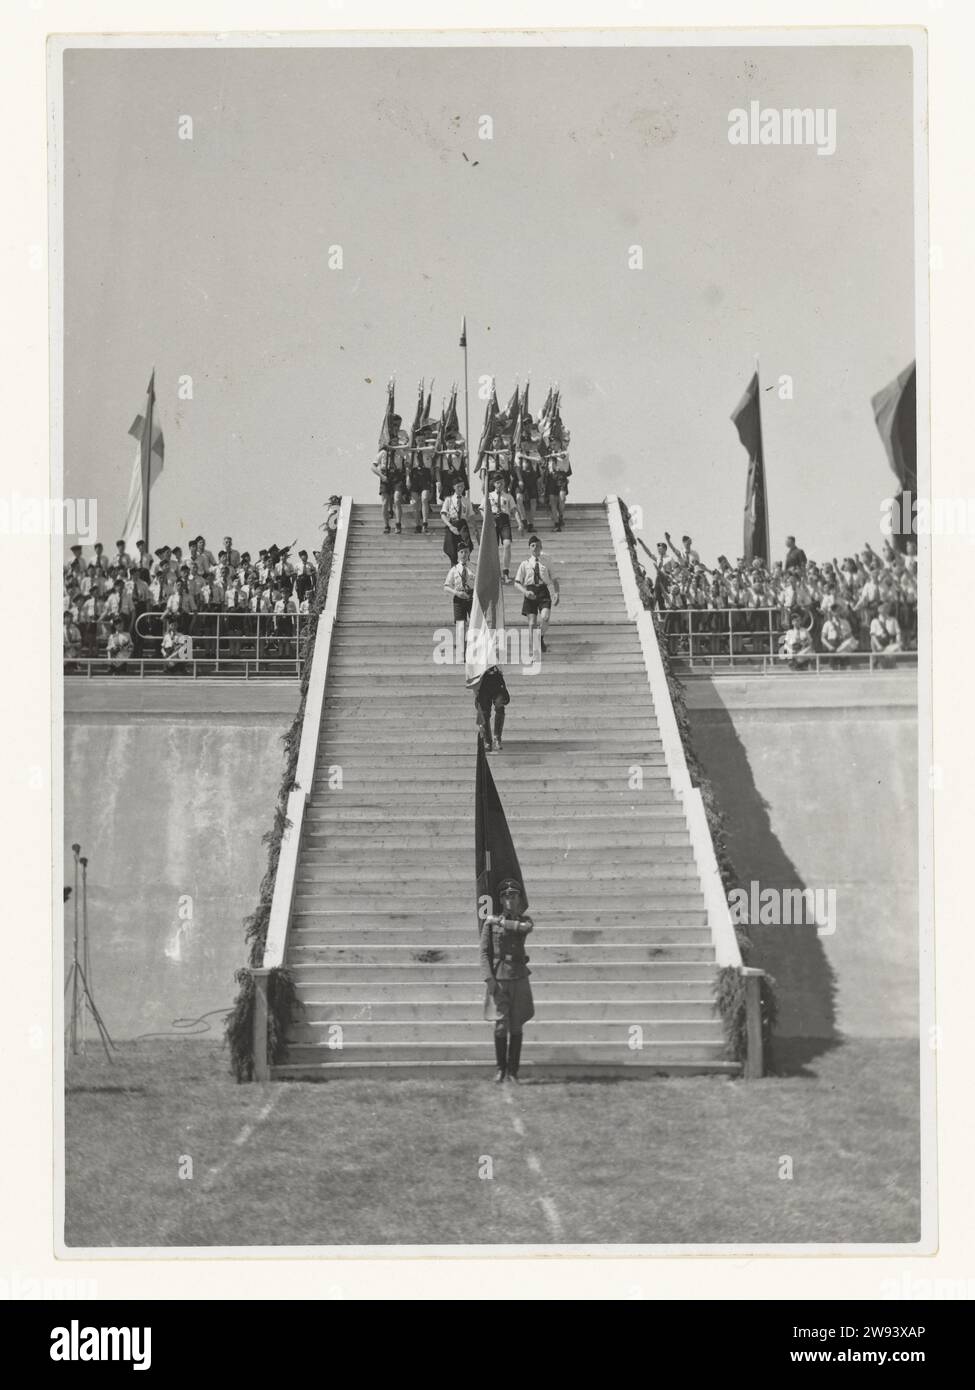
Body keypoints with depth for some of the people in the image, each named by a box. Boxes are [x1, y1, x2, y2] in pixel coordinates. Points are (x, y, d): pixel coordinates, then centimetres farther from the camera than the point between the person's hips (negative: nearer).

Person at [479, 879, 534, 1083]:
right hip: (498, 979, -2)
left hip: (519, 978, 2)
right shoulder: (490, 922, 2)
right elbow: (484, 953, -1)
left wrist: (500, 921, -11)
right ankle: (501, 1068, 7)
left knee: (516, 1027, 2)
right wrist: (489, 978, -10)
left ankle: (513, 1070, 9)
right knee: (501, 1026, -7)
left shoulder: (523, 919, 8)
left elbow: (526, 927, -18)